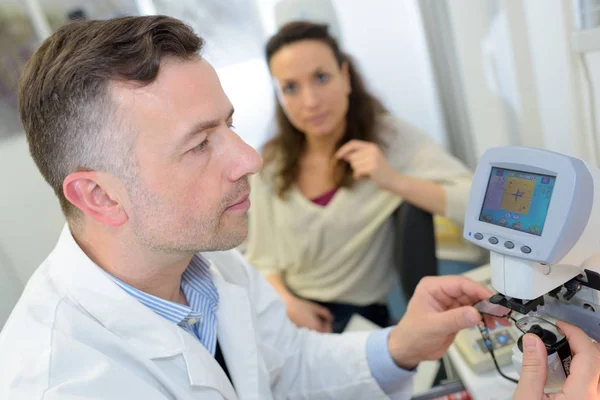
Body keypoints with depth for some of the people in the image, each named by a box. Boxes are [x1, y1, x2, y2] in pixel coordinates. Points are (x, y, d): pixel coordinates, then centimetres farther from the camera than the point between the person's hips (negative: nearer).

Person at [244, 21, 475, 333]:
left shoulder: (389, 136, -10)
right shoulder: (270, 165, 0)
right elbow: (262, 259, 5)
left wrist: (395, 180, -29)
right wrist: (287, 302, -13)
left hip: (359, 316, -2)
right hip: (289, 315, 3)